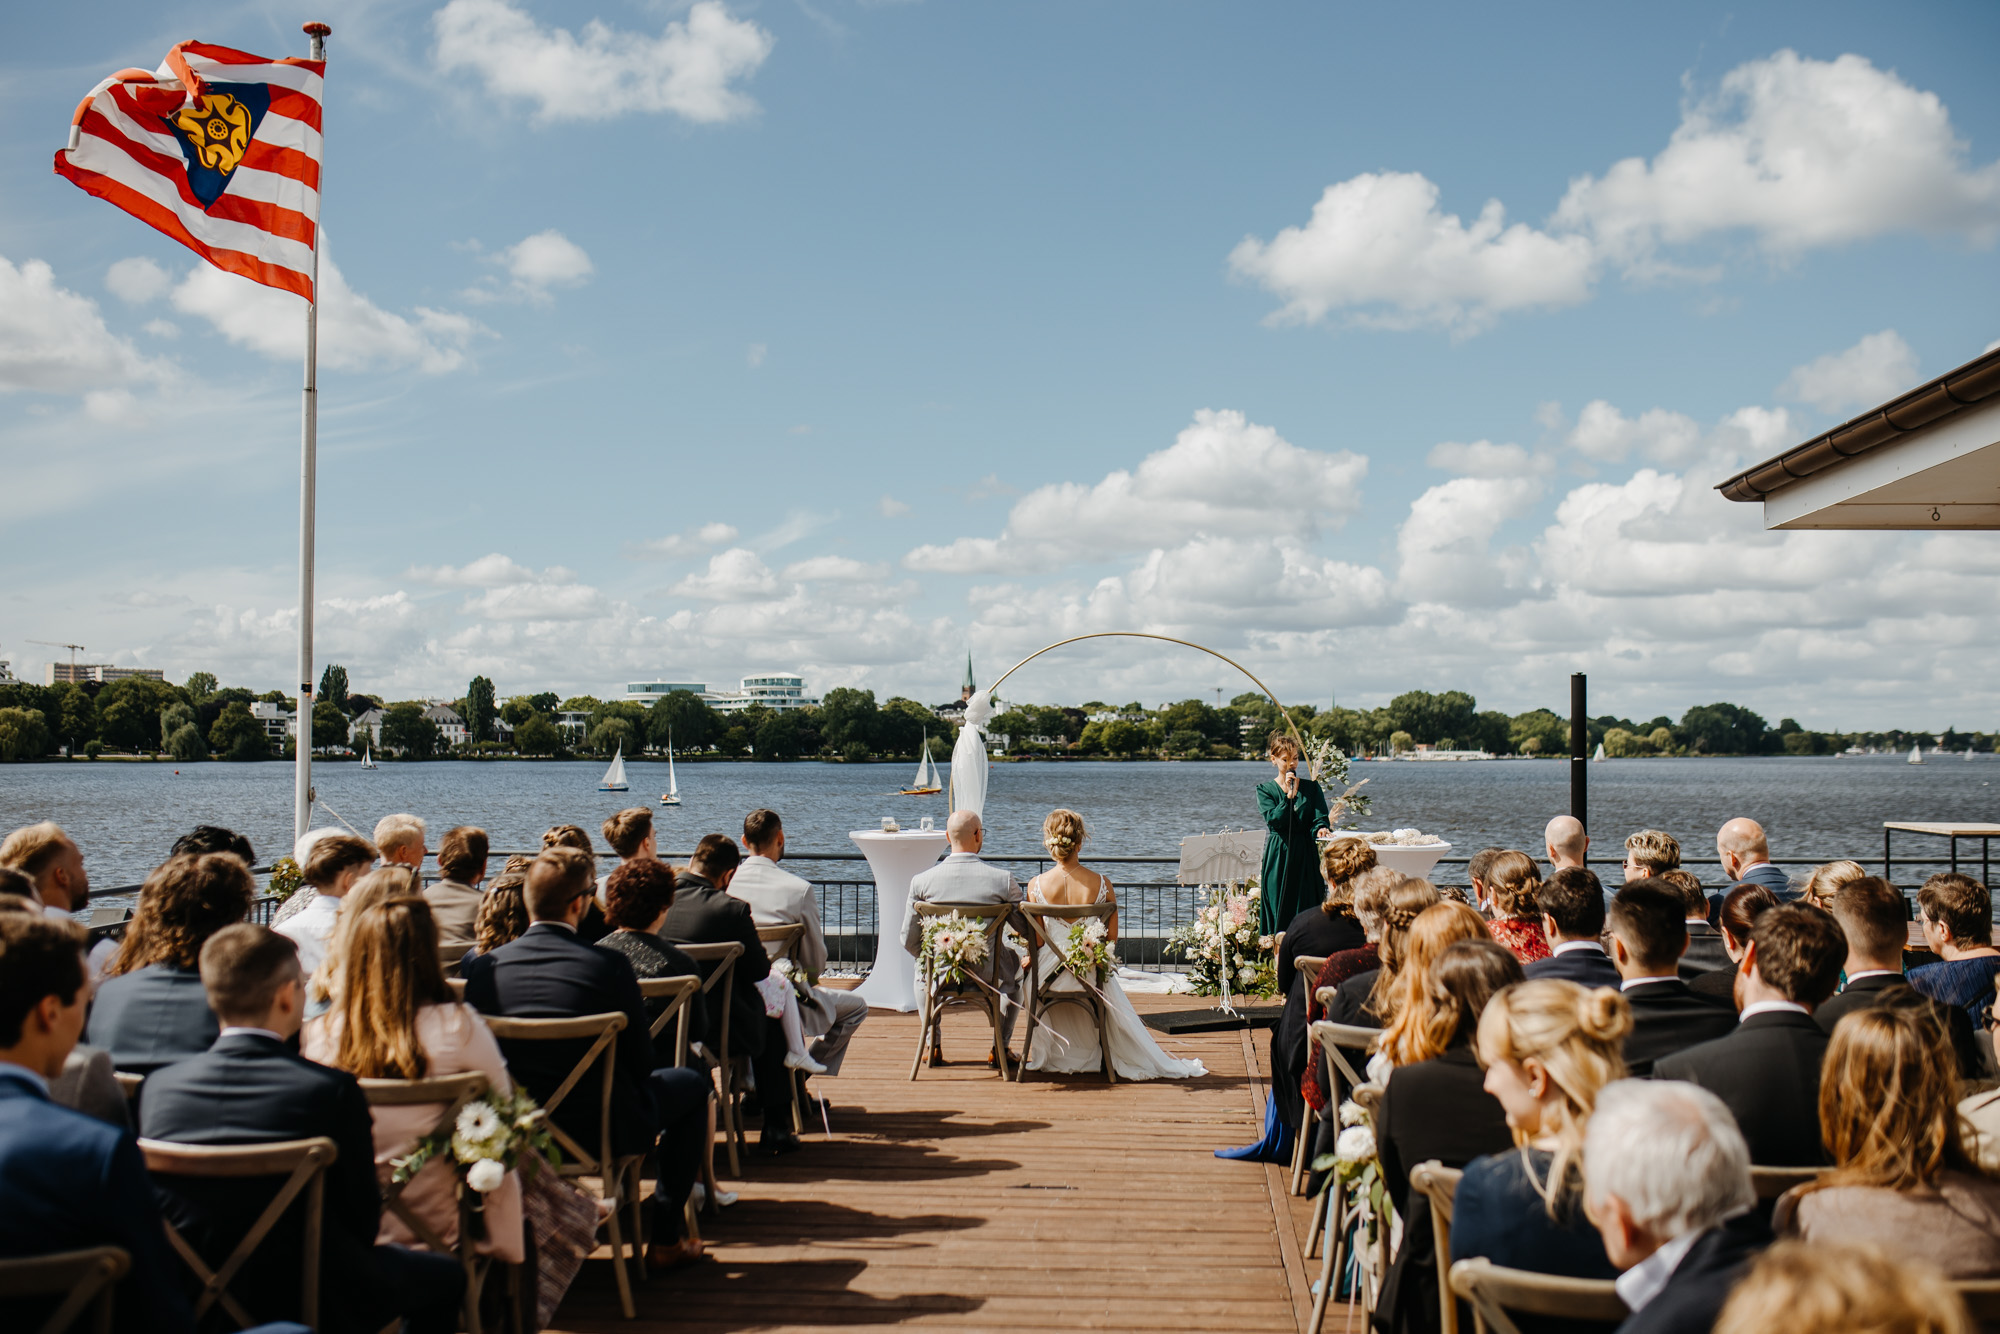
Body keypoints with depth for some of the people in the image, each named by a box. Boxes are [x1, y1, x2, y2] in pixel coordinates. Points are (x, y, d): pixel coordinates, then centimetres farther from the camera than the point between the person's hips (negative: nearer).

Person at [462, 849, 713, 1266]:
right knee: (693, 1086, 20)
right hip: (600, 1130, -5)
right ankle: (664, 1240, 21)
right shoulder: (609, 966, -19)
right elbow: (642, 1064, -10)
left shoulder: (483, 967, -9)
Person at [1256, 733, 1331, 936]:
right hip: (1278, 856, -1)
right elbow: (1273, 820, -10)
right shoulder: (1265, 789, 5)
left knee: (1306, 910, -1)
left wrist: (1320, 829, -25)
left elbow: (1320, 817, -3)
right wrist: (1289, 795, -16)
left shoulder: (1311, 787, 9)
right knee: (1279, 913, -3)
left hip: (1306, 857, 1)